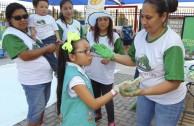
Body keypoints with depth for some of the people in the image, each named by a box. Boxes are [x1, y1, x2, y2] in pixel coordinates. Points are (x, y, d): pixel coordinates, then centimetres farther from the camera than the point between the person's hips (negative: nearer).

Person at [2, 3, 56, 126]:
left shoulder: (30, 30, 9)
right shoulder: (10, 35, -14)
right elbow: (25, 56, -24)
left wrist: (55, 45, 2)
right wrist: (47, 48, -15)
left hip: (46, 76, 8)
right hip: (33, 80, -8)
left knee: (42, 105, 22)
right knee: (36, 109, 6)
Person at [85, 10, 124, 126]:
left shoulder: (115, 36, -8)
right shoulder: (90, 35, -1)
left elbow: (121, 53, -6)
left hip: (106, 75, -3)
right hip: (91, 74, 4)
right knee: (95, 96, 21)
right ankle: (97, 114, 47)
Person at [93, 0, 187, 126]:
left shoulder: (172, 43, -27)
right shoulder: (140, 35, -9)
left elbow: (174, 83, -28)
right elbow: (133, 60, 5)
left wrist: (141, 91, -39)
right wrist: (111, 55, -10)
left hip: (169, 100, -5)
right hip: (146, 92, 6)